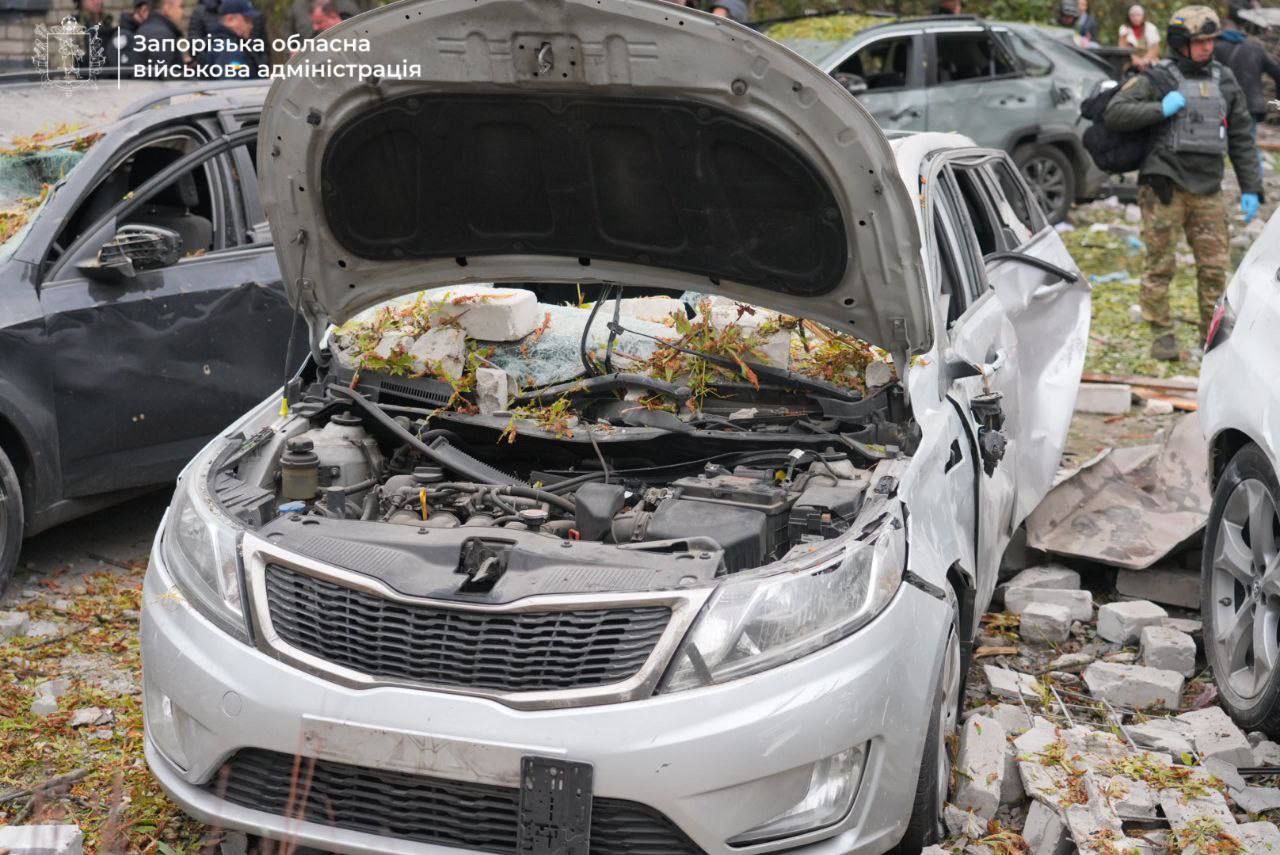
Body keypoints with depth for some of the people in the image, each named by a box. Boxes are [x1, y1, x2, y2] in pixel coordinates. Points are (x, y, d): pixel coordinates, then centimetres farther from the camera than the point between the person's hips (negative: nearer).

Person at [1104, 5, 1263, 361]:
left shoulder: (1225, 81, 13)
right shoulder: (1156, 79, -1)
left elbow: (1242, 139, 15)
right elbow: (1114, 114, -10)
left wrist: (1251, 189, 10)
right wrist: (1161, 109, -17)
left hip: (1208, 191, 4)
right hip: (1164, 188, -4)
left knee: (1214, 267, 3)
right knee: (1161, 265, -1)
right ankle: (1162, 335, 7)